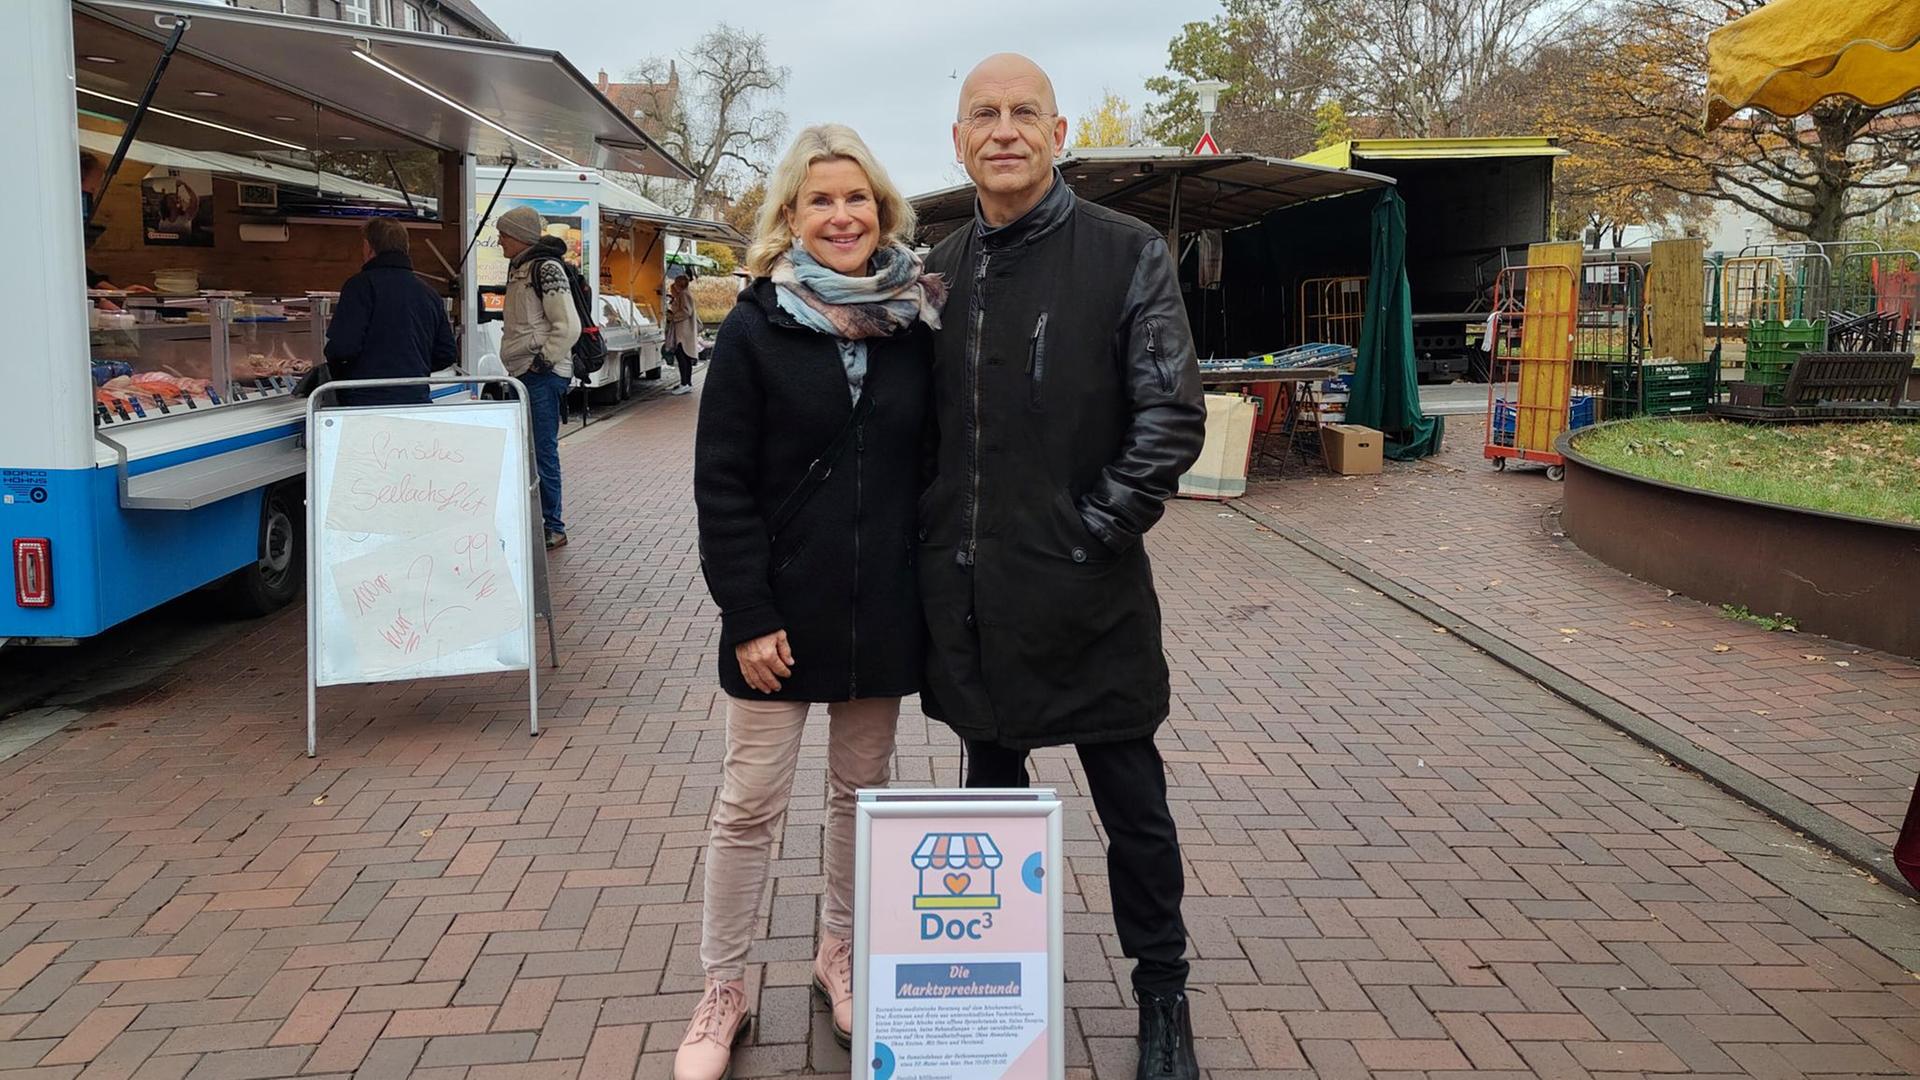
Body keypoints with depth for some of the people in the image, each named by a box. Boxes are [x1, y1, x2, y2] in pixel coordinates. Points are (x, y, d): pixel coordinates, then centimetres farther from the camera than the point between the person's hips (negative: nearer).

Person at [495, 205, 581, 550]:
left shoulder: (546, 268, -11)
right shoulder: (519, 269, 18)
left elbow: (568, 326, -17)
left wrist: (543, 360, -16)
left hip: (543, 376, -10)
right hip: (523, 375, 10)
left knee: (542, 452, -7)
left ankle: (552, 528, -1)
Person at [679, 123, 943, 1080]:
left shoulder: (915, 325, 3)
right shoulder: (756, 329, -5)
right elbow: (722, 484, -8)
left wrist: (934, 590, 1)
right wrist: (748, 615, -13)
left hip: (884, 606, 3)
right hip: (784, 606, -3)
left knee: (862, 791, 15)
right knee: (750, 801, 5)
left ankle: (839, 956, 34)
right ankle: (723, 990, 21)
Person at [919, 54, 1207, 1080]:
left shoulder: (1127, 254, -5)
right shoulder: (940, 271, 9)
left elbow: (1172, 419, -9)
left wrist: (1091, 534, -13)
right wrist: (938, 550, 5)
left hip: (1086, 594, -4)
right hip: (969, 595, 5)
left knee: (1132, 806, 7)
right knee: (991, 786, 19)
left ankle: (1162, 994, 27)